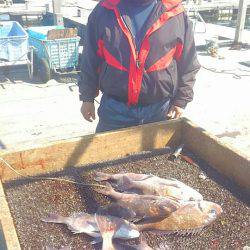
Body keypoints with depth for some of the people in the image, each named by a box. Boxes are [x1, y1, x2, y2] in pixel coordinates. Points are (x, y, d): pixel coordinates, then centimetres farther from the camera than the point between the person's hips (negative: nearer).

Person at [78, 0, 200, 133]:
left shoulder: (177, 15, -4)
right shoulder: (104, 11, -3)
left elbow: (188, 64, 3)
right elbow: (90, 59, 3)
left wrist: (181, 100, -1)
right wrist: (87, 98, 5)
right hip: (114, 108, 0)